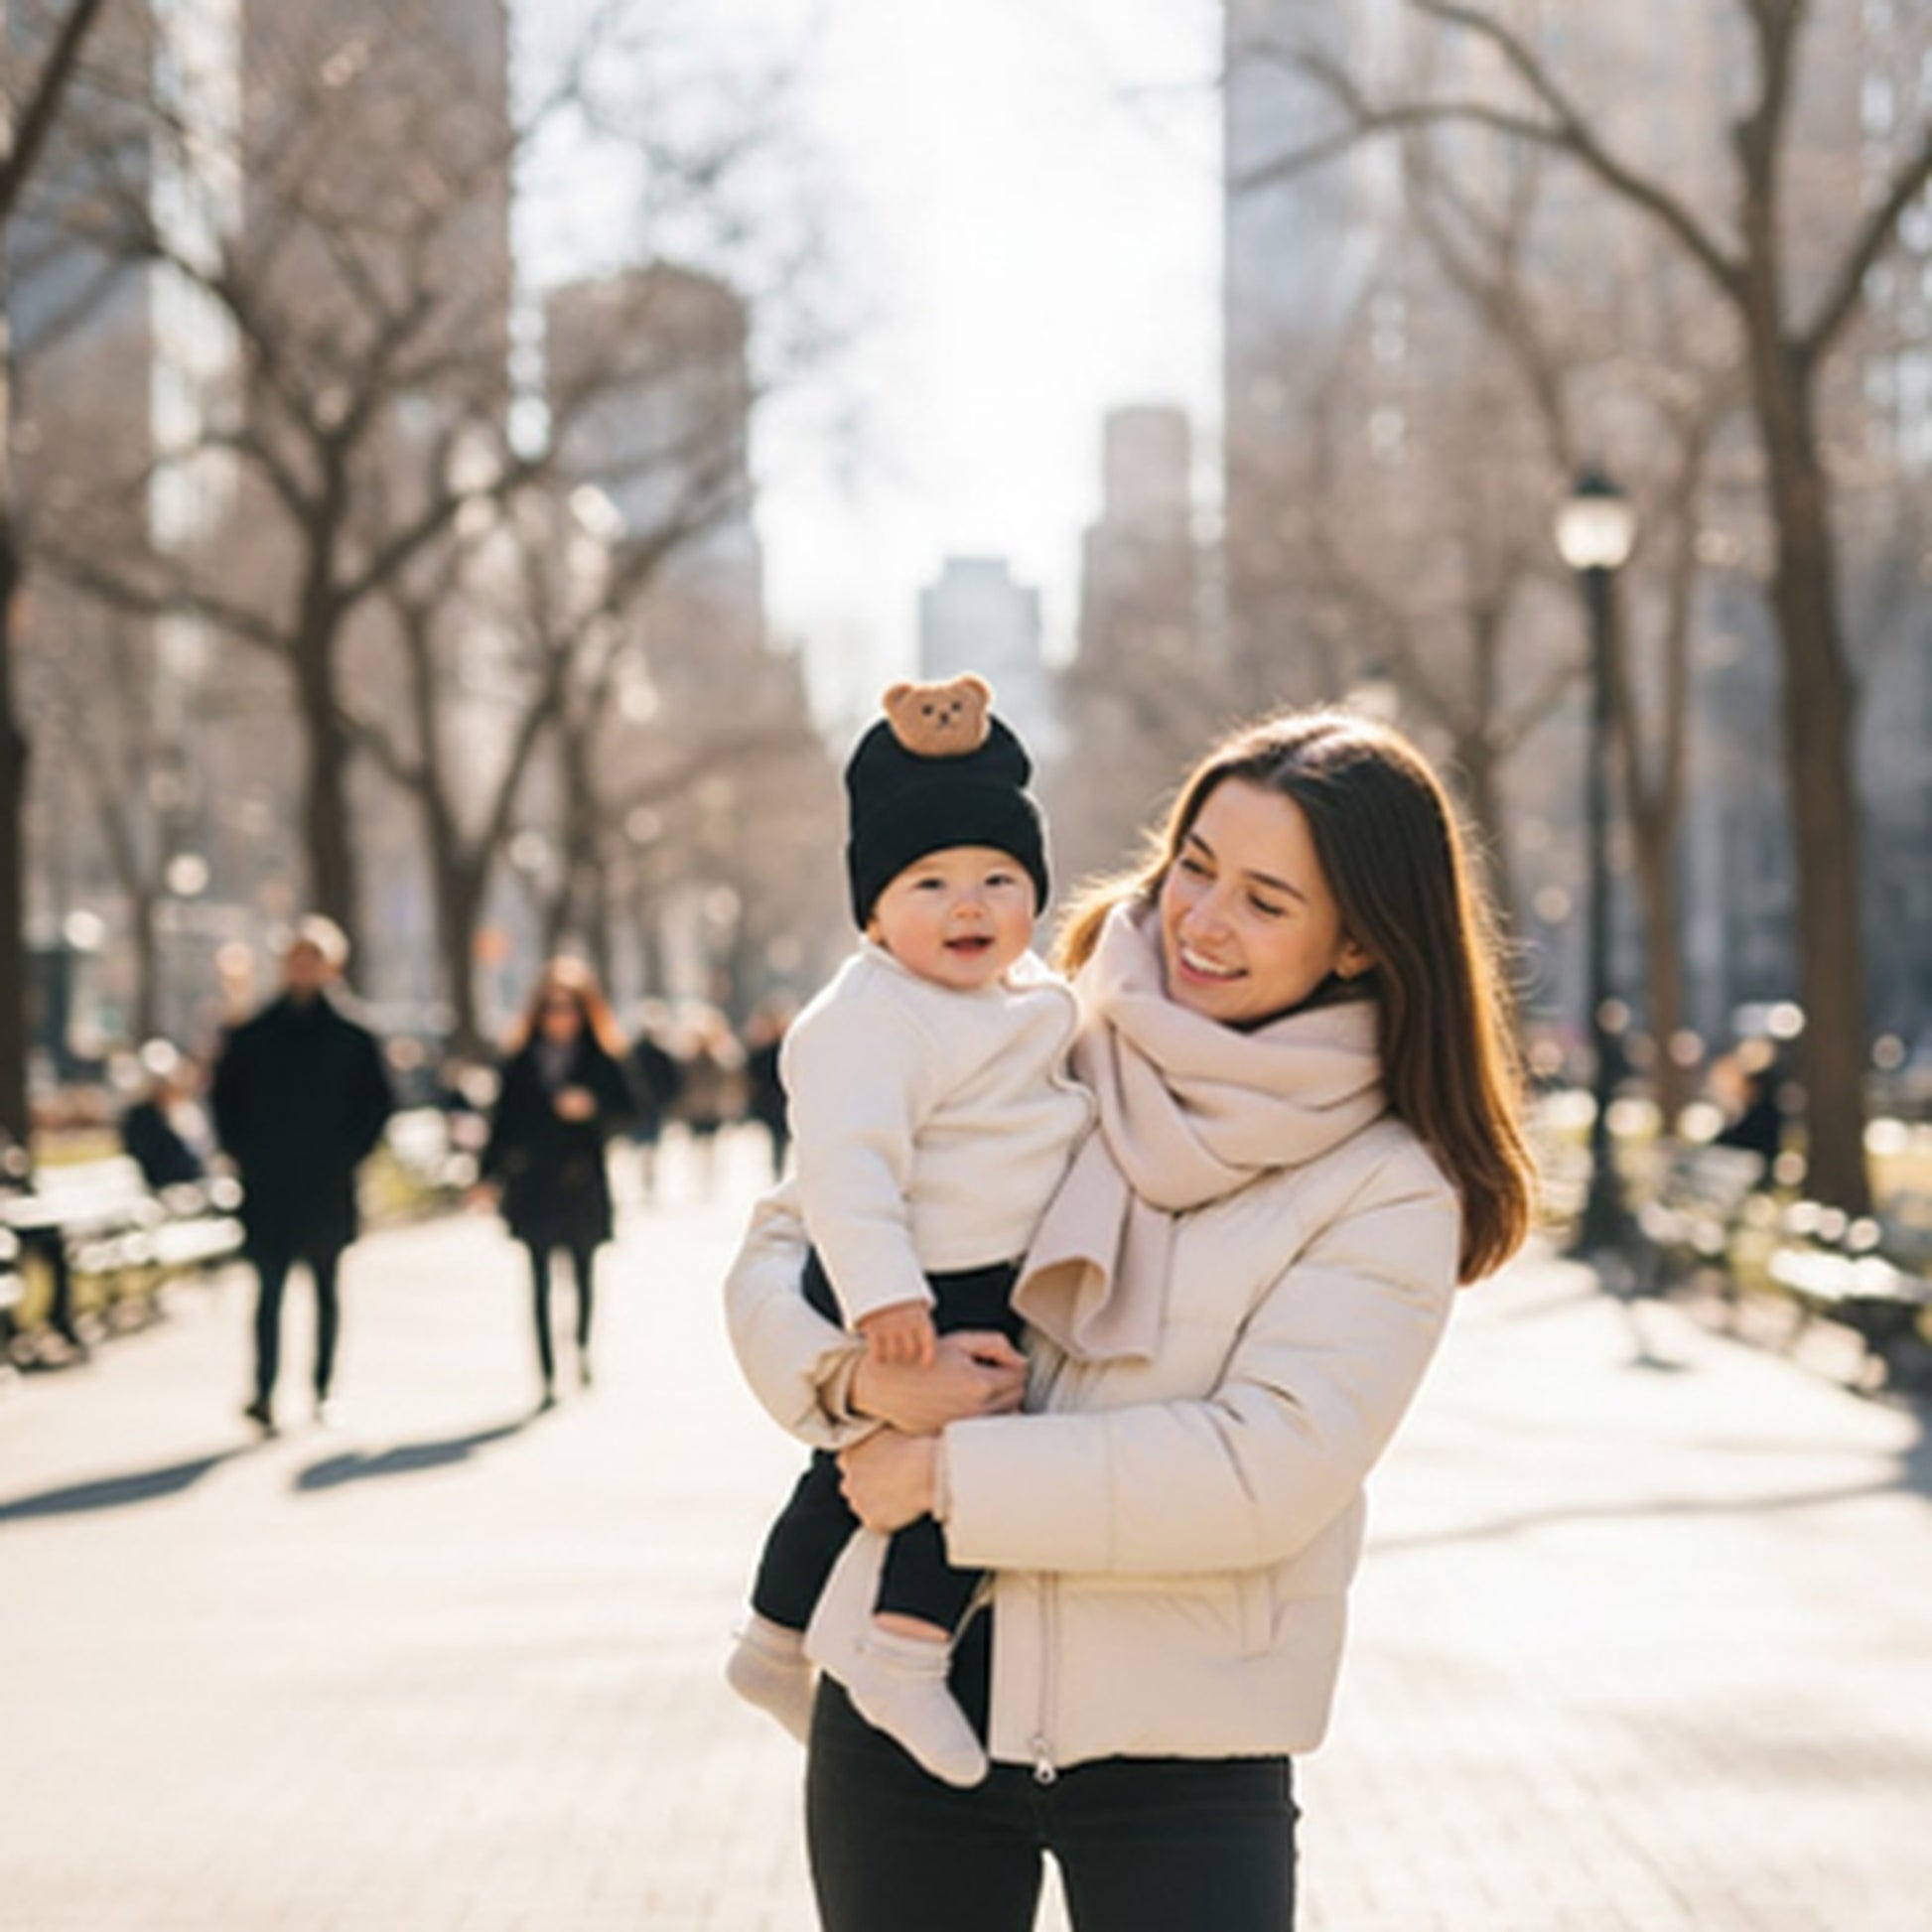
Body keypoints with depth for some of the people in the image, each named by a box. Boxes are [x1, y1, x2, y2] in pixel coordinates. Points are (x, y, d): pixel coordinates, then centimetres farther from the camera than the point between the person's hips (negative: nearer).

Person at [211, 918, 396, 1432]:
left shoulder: (352, 1039, 0)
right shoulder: (253, 1036, 4)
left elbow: (378, 1103, 3)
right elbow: (224, 1096, 10)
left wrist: (347, 1154, -4)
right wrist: (243, 1153, 1)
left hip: (326, 1189, 0)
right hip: (267, 1187, 0)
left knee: (326, 1288, 10)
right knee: (269, 1287, -7)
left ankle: (324, 1389, 17)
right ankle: (264, 1391, -12)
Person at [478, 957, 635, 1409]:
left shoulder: (601, 1060, 0)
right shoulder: (522, 1060, 5)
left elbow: (625, 1114, -2)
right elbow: (504, 1118, 6)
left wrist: (592, 1110, -21)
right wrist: (491, 1174, 1)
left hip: (581, 1183, -1)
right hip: (533, 1183, 1)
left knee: (583, 1271, 7)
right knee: (539, 1282, -3)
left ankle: (583, 1346, 35)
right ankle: (548, 1377, -1)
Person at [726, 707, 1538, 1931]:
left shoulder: (1388, 1189, -6)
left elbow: (1269, 1472, -17)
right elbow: (784, 1242, 5)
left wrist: (953, 1475, -16)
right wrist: (856, 1373, -16)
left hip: (1184, 1759, -3)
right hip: (905, 1698, 3)